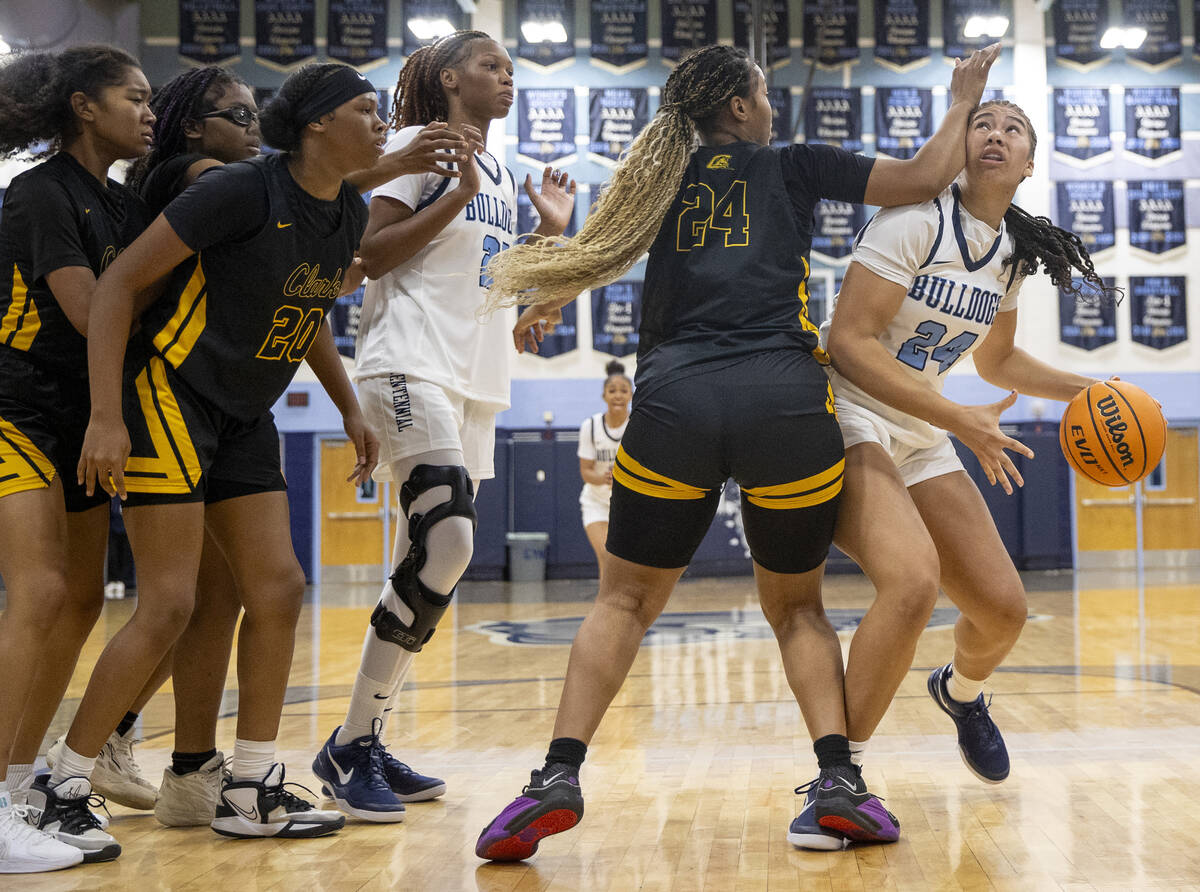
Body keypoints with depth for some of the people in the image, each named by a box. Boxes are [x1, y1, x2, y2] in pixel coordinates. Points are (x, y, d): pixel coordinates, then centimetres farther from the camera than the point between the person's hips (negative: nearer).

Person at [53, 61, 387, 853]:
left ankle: (252, 793, 13)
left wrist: (350, 409, 14)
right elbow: (118, 284, -17)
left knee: (279, 588, 3)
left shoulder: (350, 216, 5)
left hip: (245, 418, 8)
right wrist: (106, 416, -21)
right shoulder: (244, 189, -18)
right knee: (169, 605, -10)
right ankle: (64, 782, 6)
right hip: (170, 396, -8)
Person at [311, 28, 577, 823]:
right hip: (412, 364, -8)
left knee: (435, 562, 5)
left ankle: (369, 744, 14)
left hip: (477, 381, 9)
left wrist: (552, 228, 15)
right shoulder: (418, 145, 1)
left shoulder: (503, 177, 23)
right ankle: (349, 744, -13)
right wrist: (459, 194, -14)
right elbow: (371, 257, -10)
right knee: (447, 544, -22)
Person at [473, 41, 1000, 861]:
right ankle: (839, 778, -1)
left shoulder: (663, 178, 20)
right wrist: (963, 103, 31)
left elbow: (595, 255, 33)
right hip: (786, 405, -1)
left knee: (625, 601, 10)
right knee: (797, 607, 16)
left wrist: (540, 310, 53)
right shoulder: (795, 167, 13)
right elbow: (927, 178, 12)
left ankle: (559, 776, -6)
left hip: (675, 402, 1)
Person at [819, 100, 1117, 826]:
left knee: (1004, 608, 4)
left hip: (920, 439, 8)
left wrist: (1088, 390, 11)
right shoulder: (917, 220, -15)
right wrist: (959, 418, -25)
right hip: (849, 418, -7)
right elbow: (848, 341, -22)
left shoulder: (1013, 253, 8)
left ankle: (961, 690, 43)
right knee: (914, 580, -32)